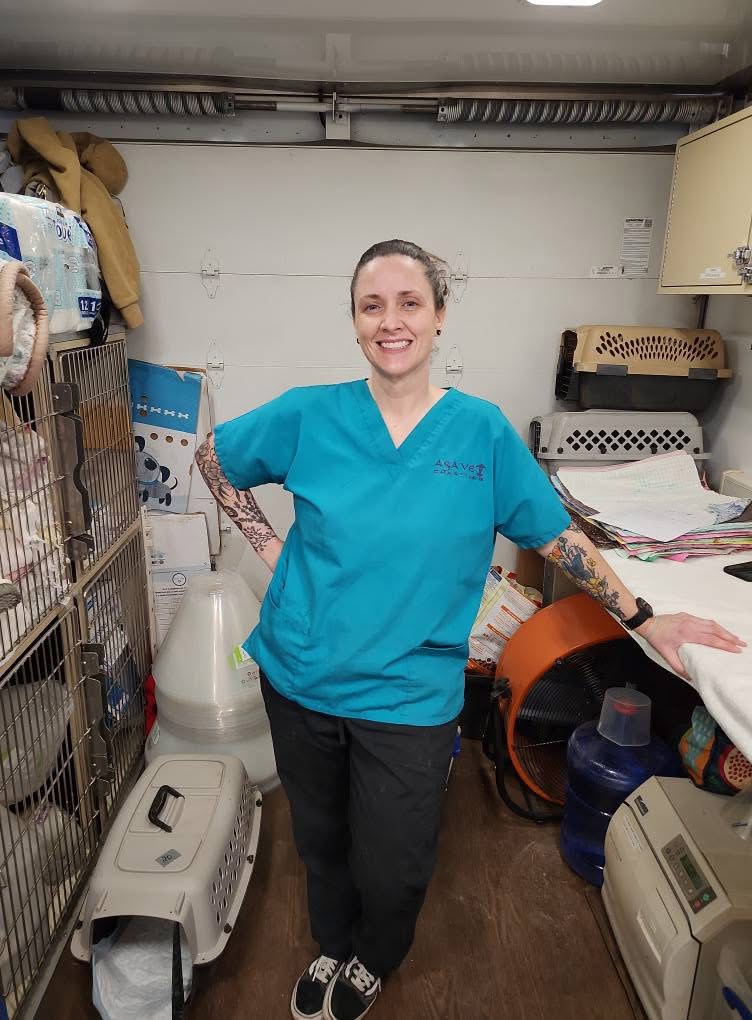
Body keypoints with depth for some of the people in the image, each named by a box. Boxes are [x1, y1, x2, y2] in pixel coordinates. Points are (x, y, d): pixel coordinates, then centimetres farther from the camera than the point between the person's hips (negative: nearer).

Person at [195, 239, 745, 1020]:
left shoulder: (482, 431, -8)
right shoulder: (309, 416, -8)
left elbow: (559, 537, 1)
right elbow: (212, 455, 8)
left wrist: (644, 619, 3)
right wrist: (264, 542, 0)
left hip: (409, 696, -1)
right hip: (300, 680, 2)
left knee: (392, 868, 12)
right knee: (321, 840, 23)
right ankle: (331, 948, 57)